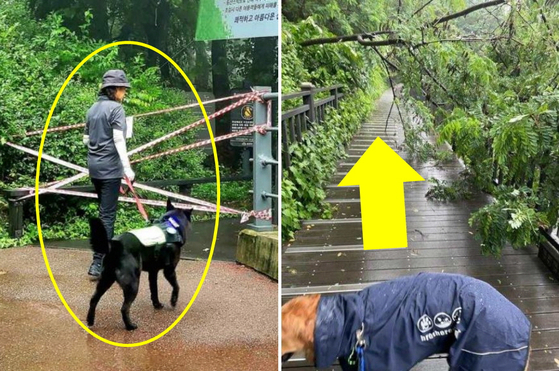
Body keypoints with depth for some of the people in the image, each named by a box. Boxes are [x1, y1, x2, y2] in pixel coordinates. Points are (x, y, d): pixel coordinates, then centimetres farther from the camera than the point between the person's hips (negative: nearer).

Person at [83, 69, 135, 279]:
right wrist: (127, 168, -21)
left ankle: (108, 254, 28)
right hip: (110, 167, -8)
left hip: (94, 166, 8)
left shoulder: (93, 109, 13)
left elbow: (86, 139, 18)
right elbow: (119, 140, -19)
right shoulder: (115, 108, -10)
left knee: (104, 210, 19)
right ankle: (98, 264, -8)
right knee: (107, 214, -5)